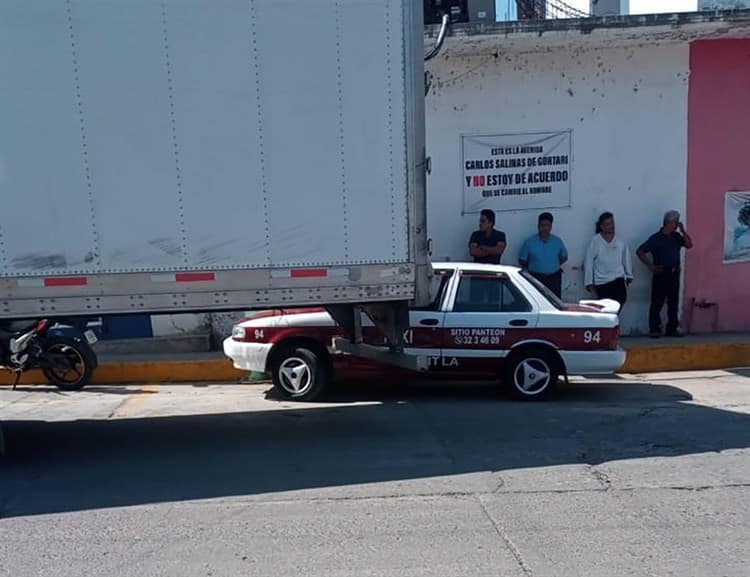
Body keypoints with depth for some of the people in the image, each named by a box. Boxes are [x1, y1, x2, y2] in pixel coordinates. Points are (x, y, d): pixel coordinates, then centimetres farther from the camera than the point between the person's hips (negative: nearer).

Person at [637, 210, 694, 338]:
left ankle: (672, 329, 16)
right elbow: (640, 251, -9)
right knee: (657, 303, -2)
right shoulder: (656, 238, -8)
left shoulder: (676, 236, 9)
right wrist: (650, 266, -10)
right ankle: (654, 329, 4)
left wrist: (683, 231, -3)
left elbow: (689, 245, 4)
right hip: (661, 274, -6)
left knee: (673, 302, 8)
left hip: (674, 274, 6)